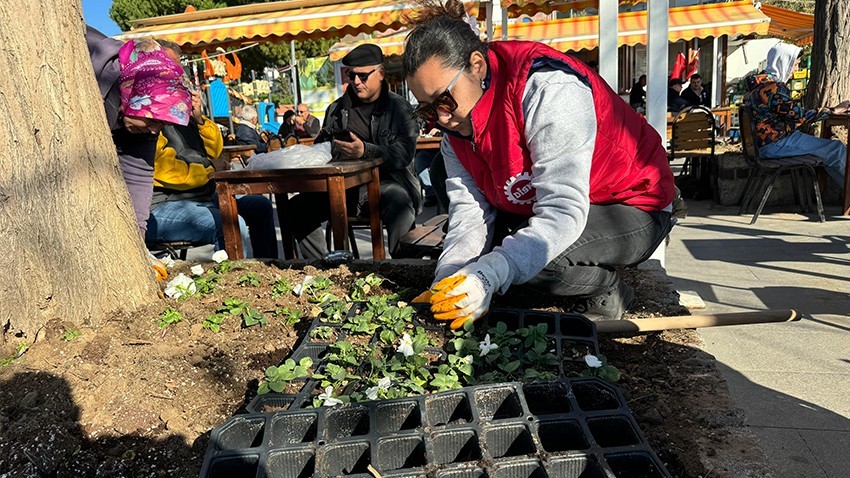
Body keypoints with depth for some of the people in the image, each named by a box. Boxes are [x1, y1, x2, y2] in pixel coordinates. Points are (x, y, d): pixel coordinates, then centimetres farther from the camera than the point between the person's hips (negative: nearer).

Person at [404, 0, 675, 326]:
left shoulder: (548, 89, -30)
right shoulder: (455, 123, -5)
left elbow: (562, 212, -37)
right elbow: (469, 212, -13)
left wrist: (488, 274, -48)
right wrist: (448, 281, -29)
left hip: (632, 209, -8)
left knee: (529, 255, -33)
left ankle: (607, 291, 1)